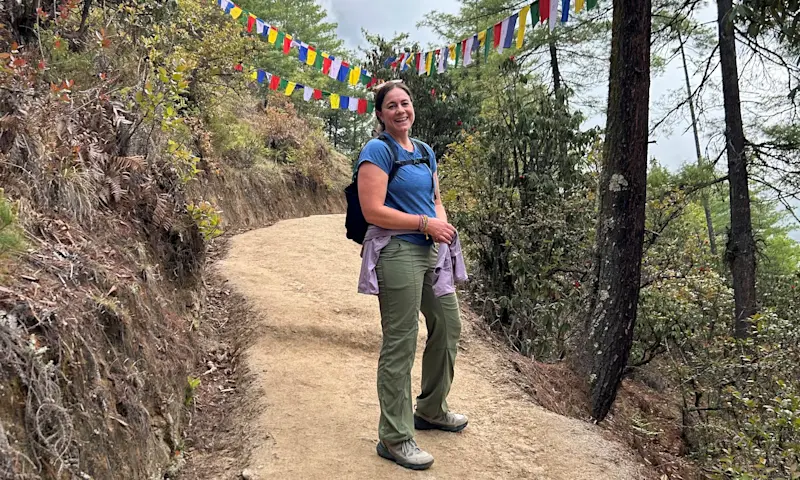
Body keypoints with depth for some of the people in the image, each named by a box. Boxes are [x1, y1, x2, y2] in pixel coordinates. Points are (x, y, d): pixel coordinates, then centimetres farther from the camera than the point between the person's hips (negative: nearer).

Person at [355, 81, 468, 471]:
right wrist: (424, 223, -17)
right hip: (398, 253, -8)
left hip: (432, 252, 9)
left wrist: (441, 224, -2)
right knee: (399, 346, -3)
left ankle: (431, 410, 38)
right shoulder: (377, 151, -9)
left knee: (448, 326, 18)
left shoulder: (426, 152, 15)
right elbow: (372, 211, -17)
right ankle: (395, 438, 10)